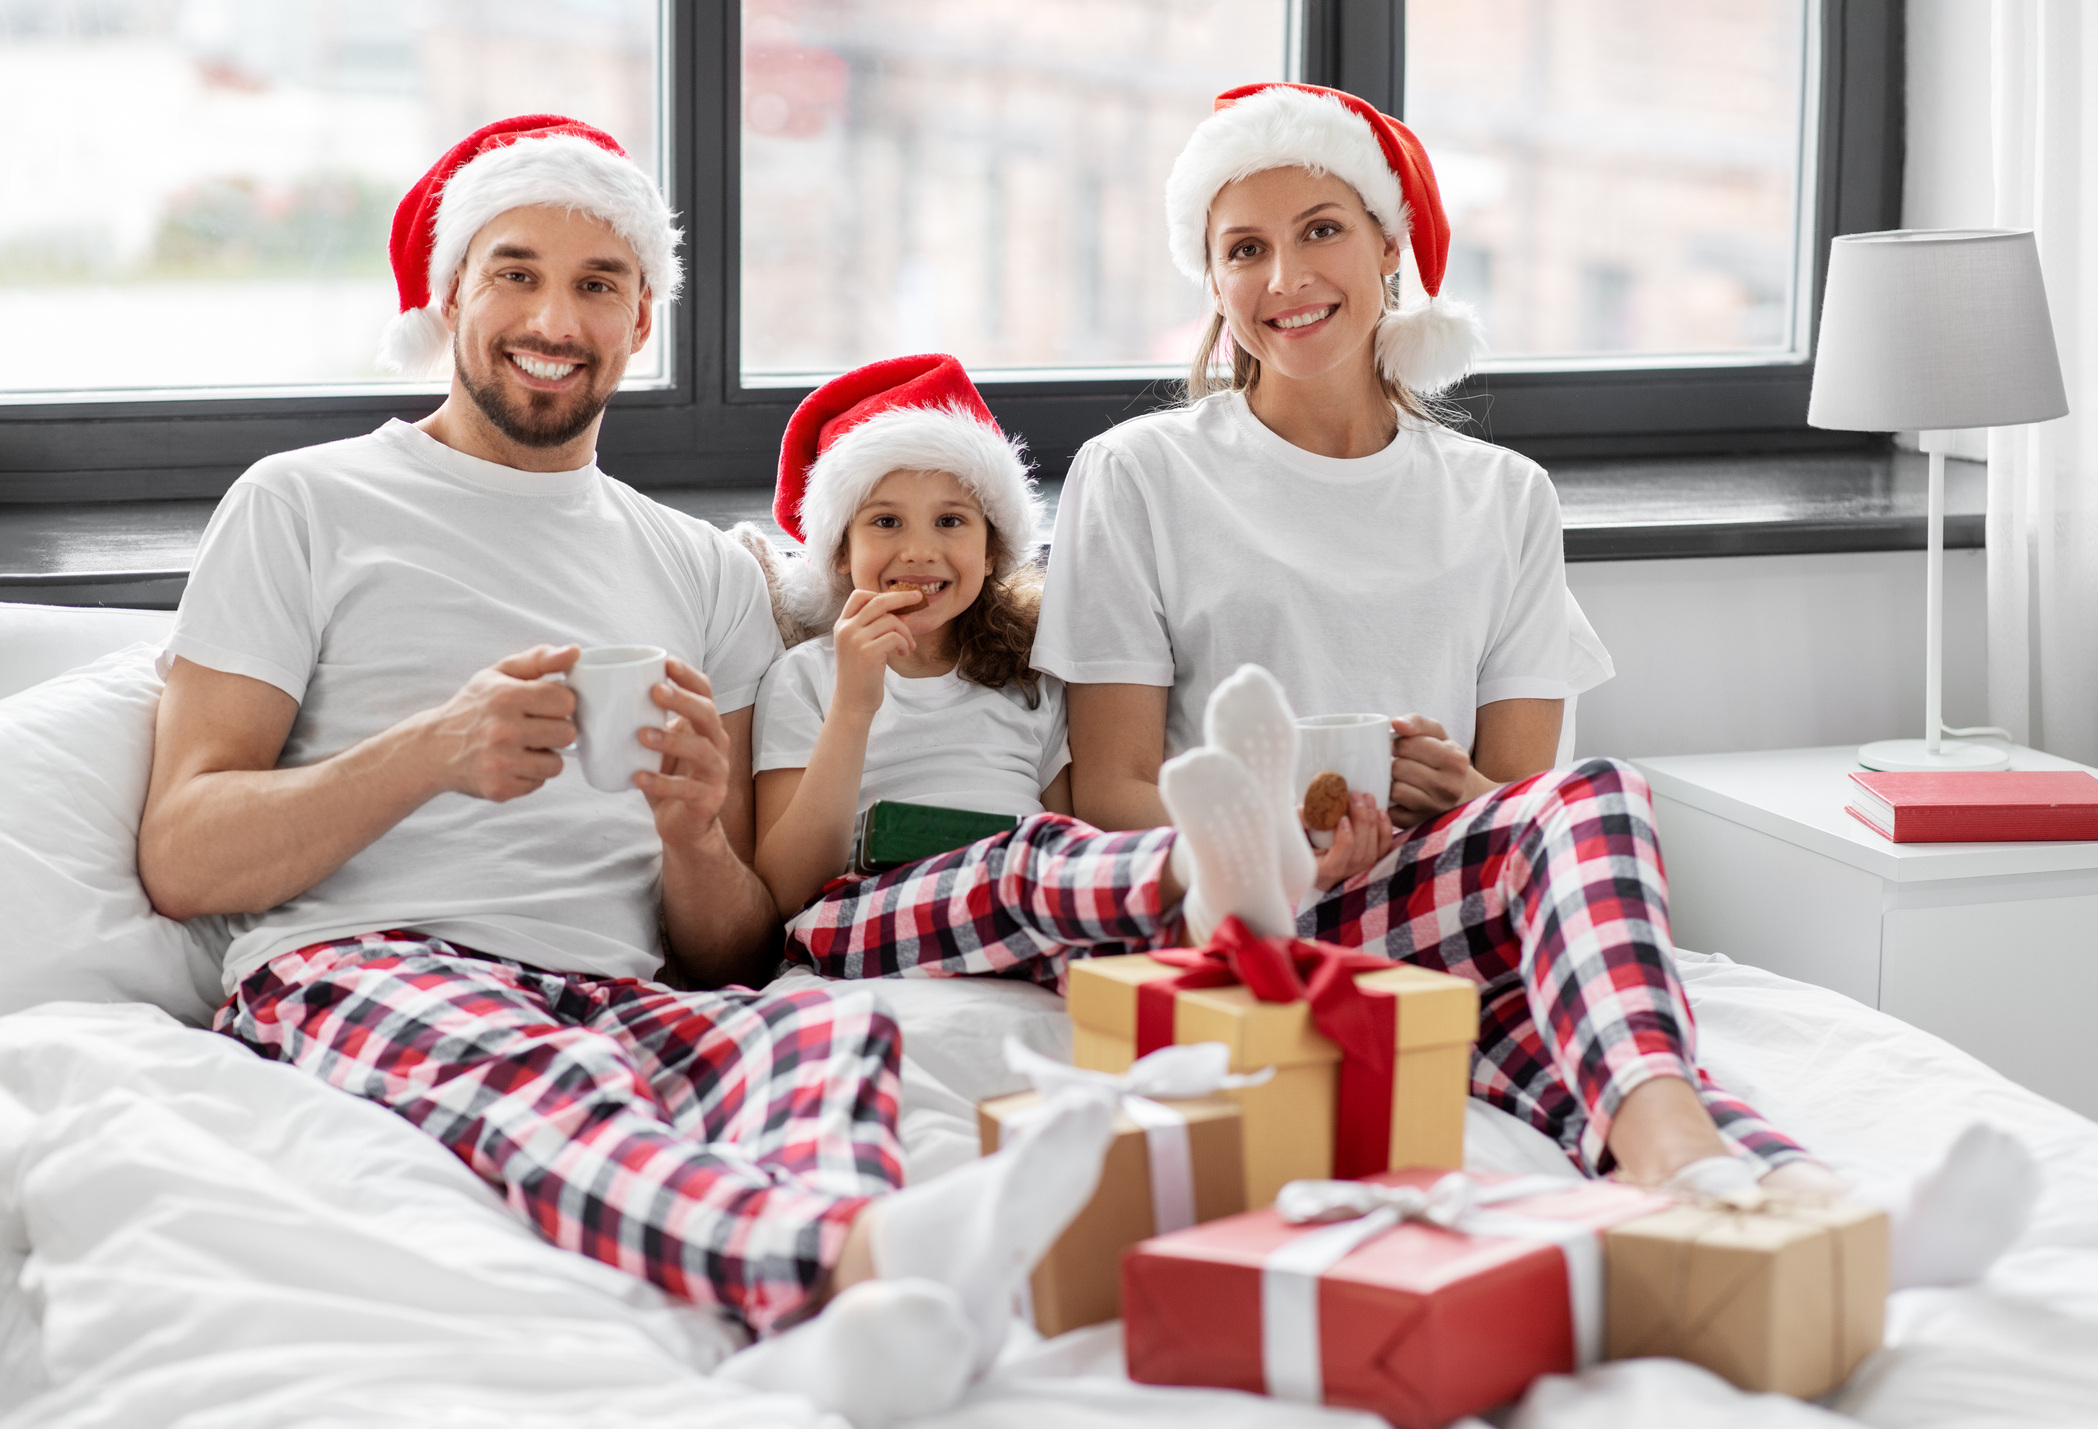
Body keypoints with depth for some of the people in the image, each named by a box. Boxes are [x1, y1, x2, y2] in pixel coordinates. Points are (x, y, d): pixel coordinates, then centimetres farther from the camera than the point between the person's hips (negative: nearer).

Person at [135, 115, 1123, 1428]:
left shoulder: (708, 574, 27)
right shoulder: (306, 507, 17)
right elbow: (181, 859, 5)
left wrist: (695, 839, -4)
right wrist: (430, 752, -12)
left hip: (622, 995, 4)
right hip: (352, 968, -3)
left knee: (833, 1026, -33)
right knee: (545, 1082, -40)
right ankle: (872, 1251, -70)